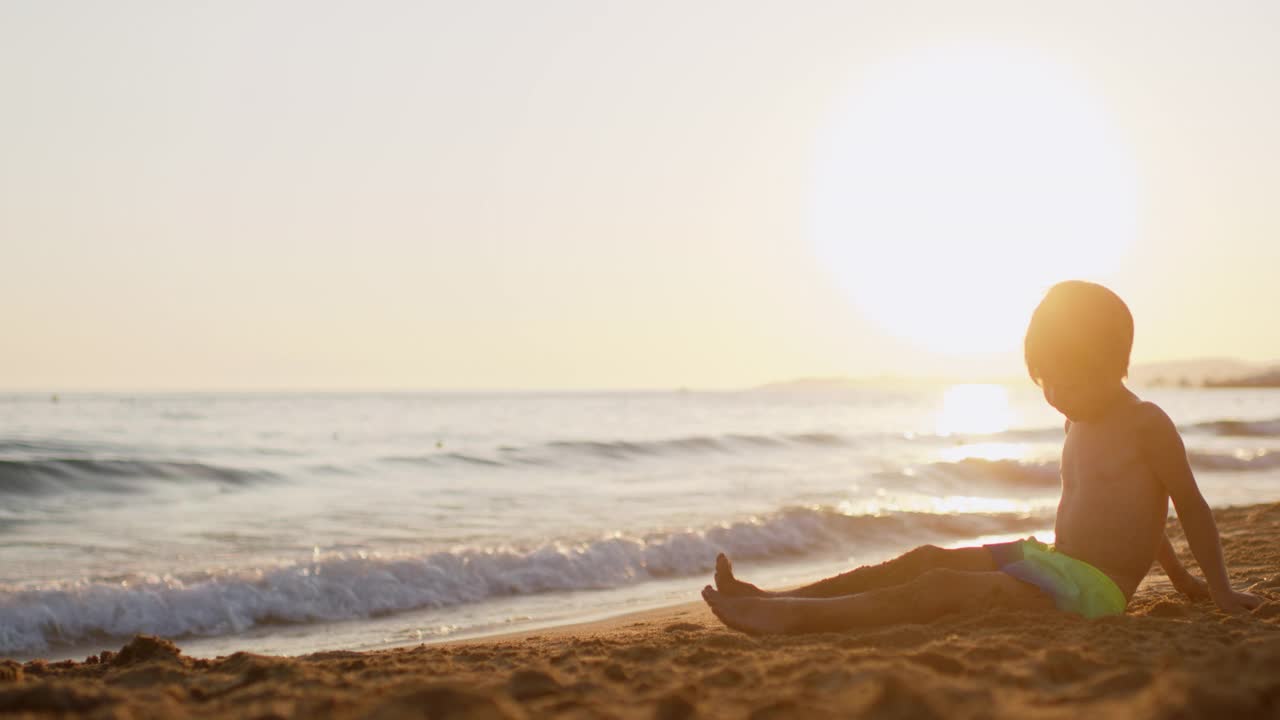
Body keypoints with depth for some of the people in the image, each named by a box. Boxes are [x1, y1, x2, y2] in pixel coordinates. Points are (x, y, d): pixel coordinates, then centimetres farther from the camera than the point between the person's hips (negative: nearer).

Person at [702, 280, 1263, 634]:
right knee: (928, 560, -5)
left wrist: (1218, 590, -4)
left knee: (943, 589, -23)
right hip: (1053, 563, 9)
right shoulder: (1078, 423, 18)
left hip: (1093, 586, -9)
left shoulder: (1145, 423, -8)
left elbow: (1192, 507, -4)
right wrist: (1176, 575, 34)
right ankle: (775, 601, -11)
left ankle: (796, 617, -32)